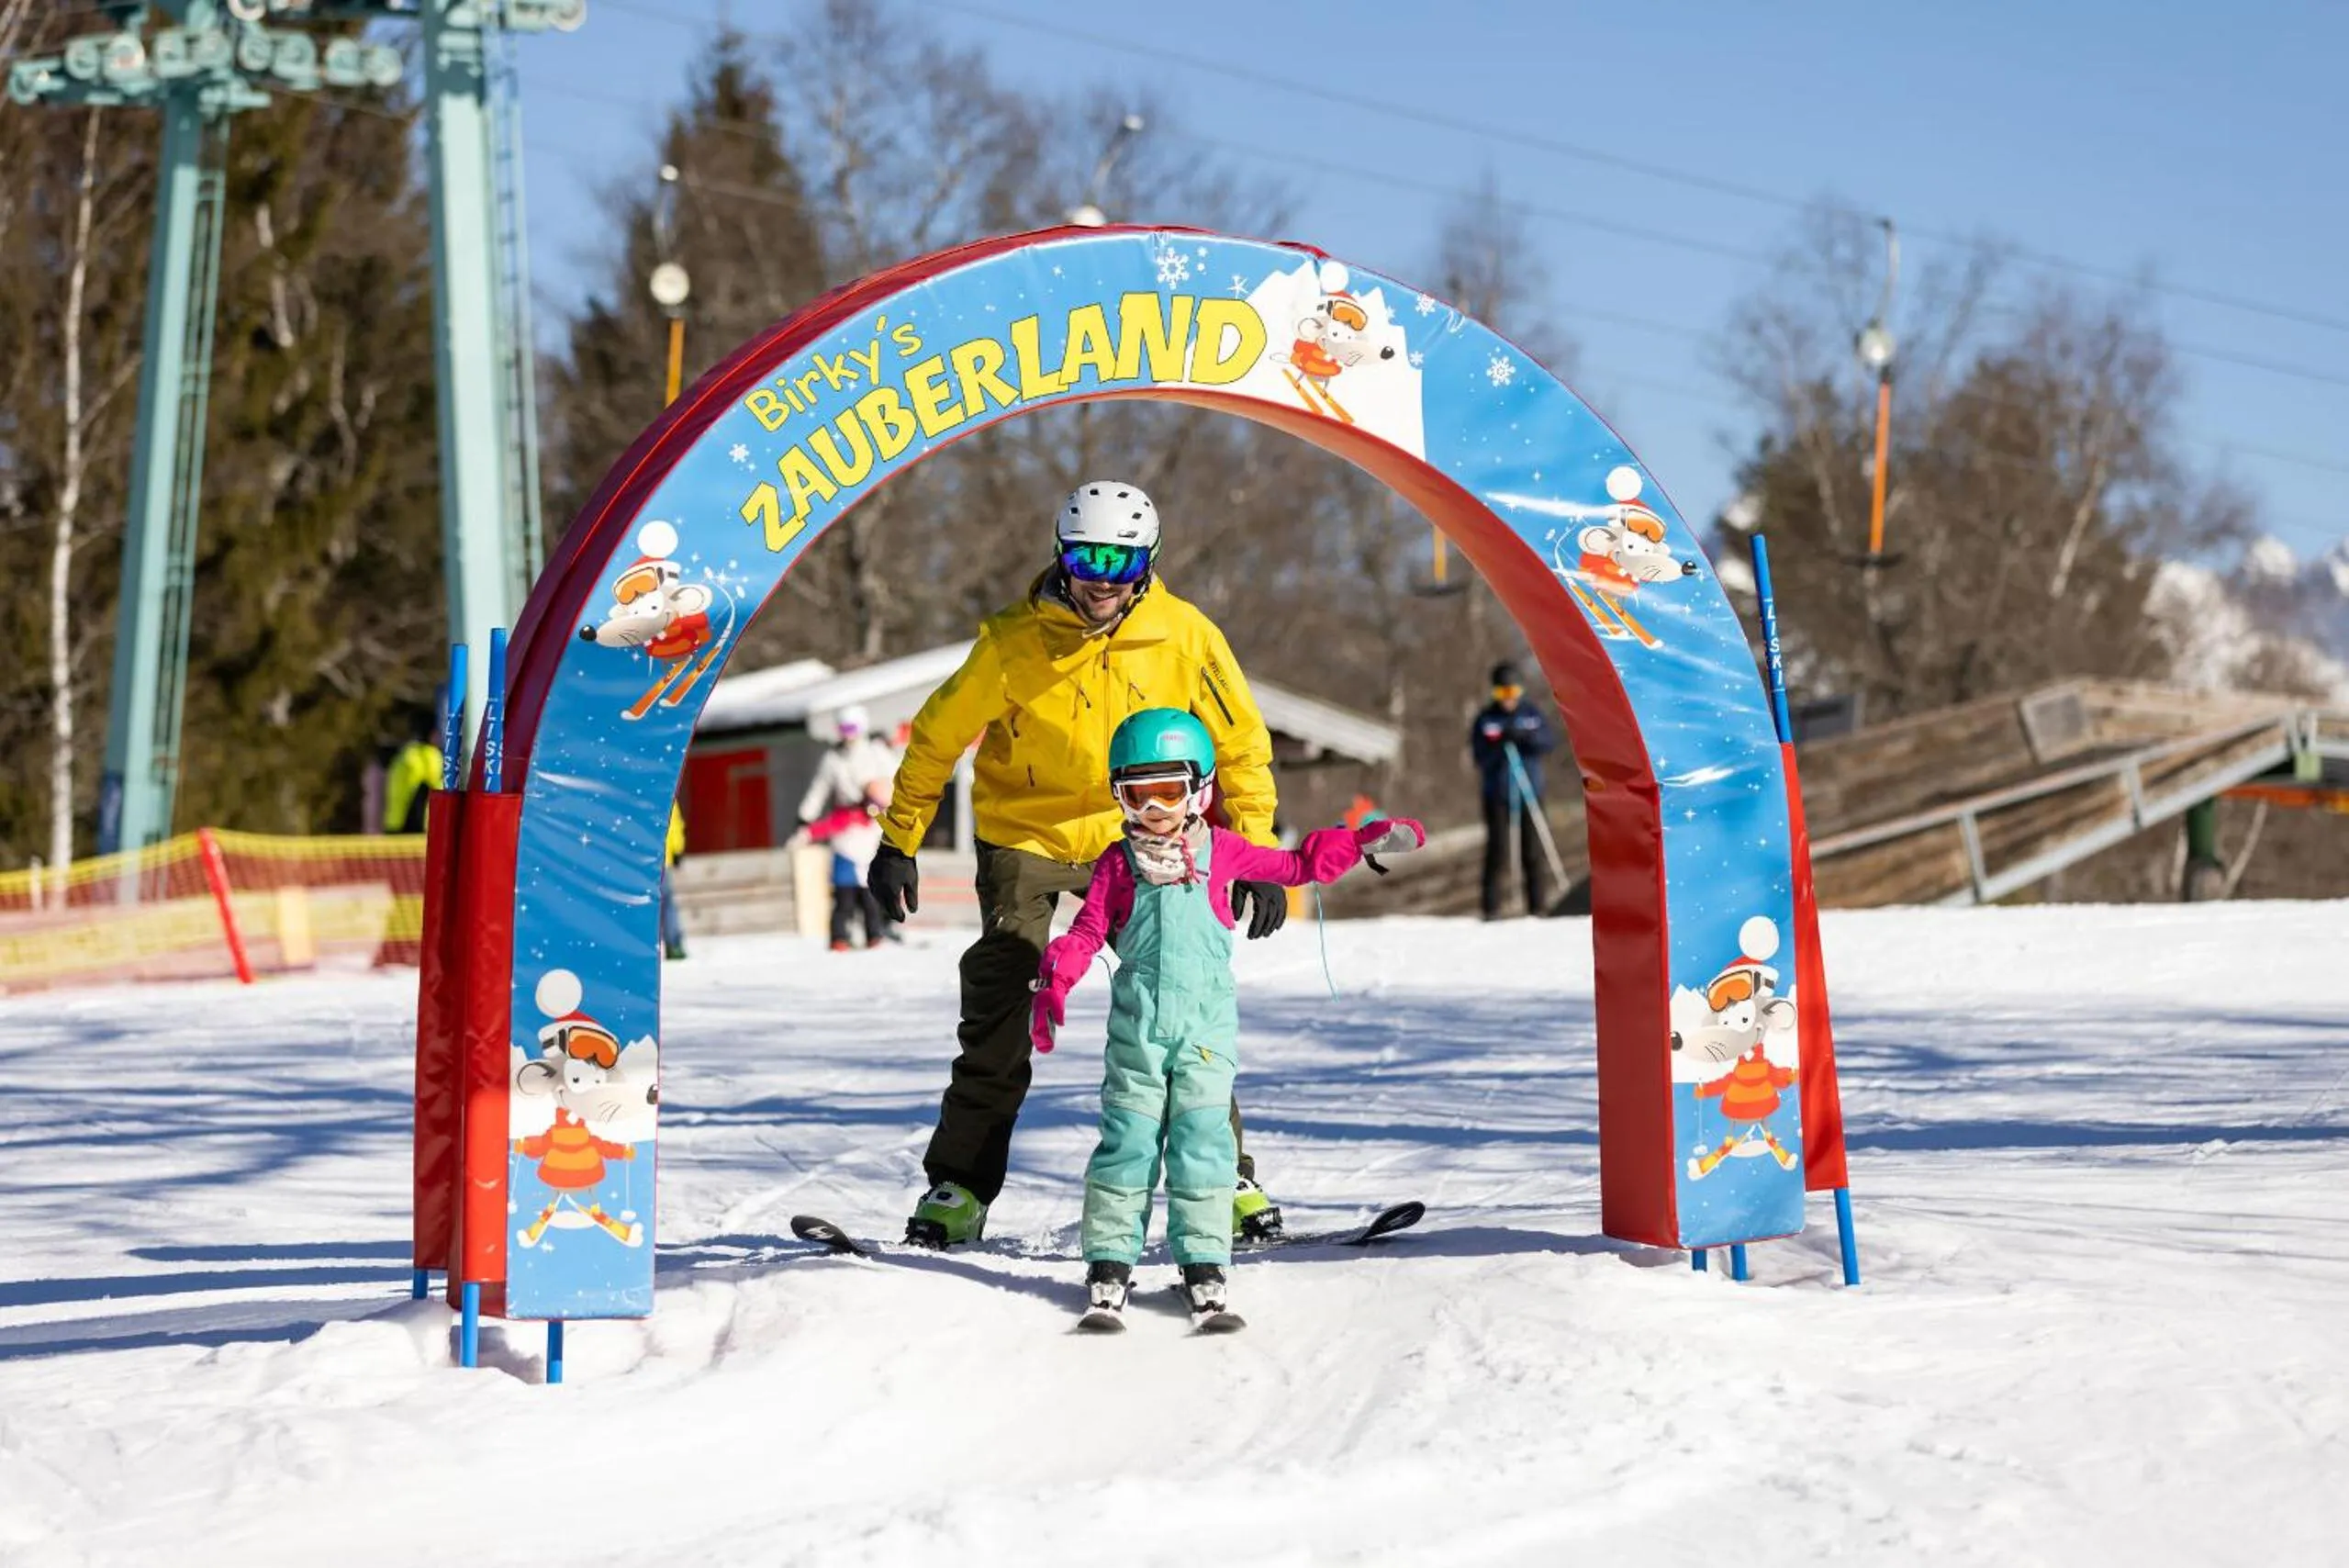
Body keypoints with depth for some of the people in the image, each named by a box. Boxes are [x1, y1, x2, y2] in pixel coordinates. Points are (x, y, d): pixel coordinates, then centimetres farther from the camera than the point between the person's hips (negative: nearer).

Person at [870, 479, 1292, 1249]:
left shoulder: (1185, 637, -12)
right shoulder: (1014, 641, -16)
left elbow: (1241, 746, 0)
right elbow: (937, 736, -3)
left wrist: (1256, 854, -5)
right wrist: (899, 842, -1)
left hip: (1135, 839, 1)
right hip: (1025, 836, -1)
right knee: (998, 1012, -5)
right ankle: (958, 1186, 3)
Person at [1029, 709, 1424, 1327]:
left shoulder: (1221, 852, 9)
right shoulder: (1118, 863, 8)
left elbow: (1296, 864, 17)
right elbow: (1087, 931, 6)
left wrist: (1365, 840, 12)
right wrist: (1054, 982, -9)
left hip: (1206, 1028, 0)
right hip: (1136, 1029, 0)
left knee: (1202, 1143, -3)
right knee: (1127, 1142, -2)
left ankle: (1203, 1267, 2)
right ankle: (1109, 1265, 3)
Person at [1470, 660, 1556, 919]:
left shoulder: (1532, 715, 8)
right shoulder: (1485, 720, 3)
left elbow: (1547, 743, -5)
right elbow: (1480, 756, -5)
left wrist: (1525, 736, -21)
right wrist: (1502, 743, -20)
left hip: (1529, 792, 2)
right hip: (1497, 793, -2)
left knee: (1532, 851, 2)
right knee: (1497, 850, -6)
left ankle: (1536, 906, 7)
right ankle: (1491, 909, -4)